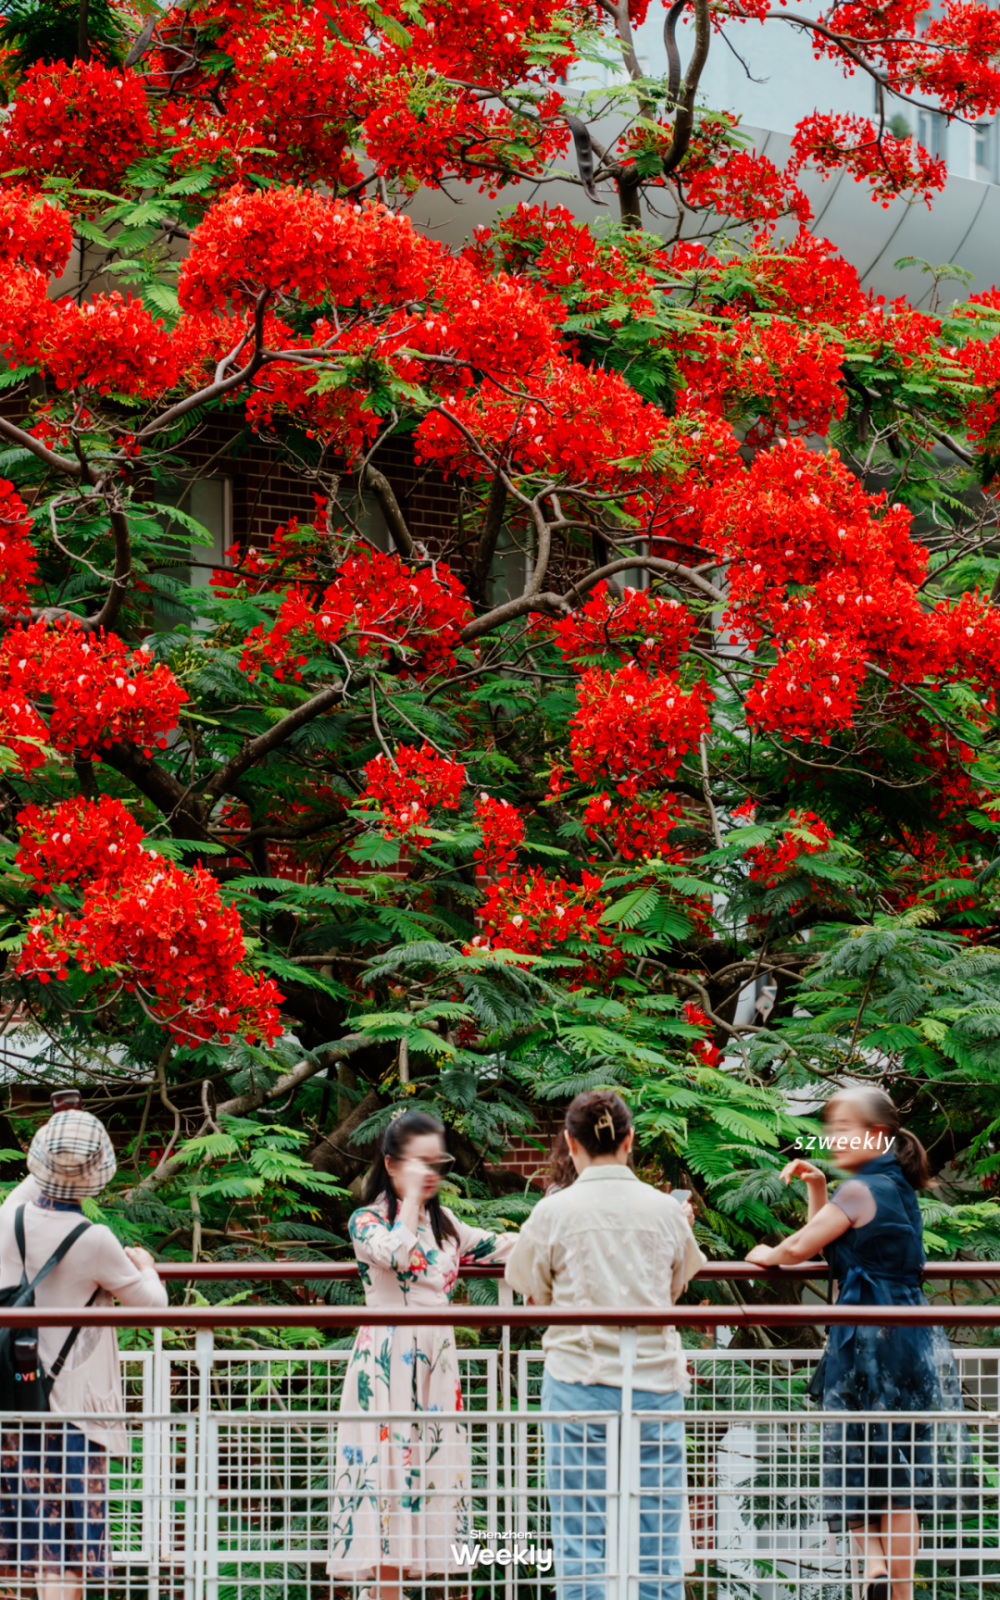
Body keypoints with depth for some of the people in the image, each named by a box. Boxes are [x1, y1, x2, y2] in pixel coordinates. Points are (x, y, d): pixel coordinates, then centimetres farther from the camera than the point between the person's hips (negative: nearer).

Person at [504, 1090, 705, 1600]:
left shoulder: (554, 1212, -4)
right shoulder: (665, 1210, 2)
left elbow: (534, 1296, 6)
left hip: (579, 1380, -2)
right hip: (655, 1382, 2)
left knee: (581, 1533, 2)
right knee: (656, 1533, 5)